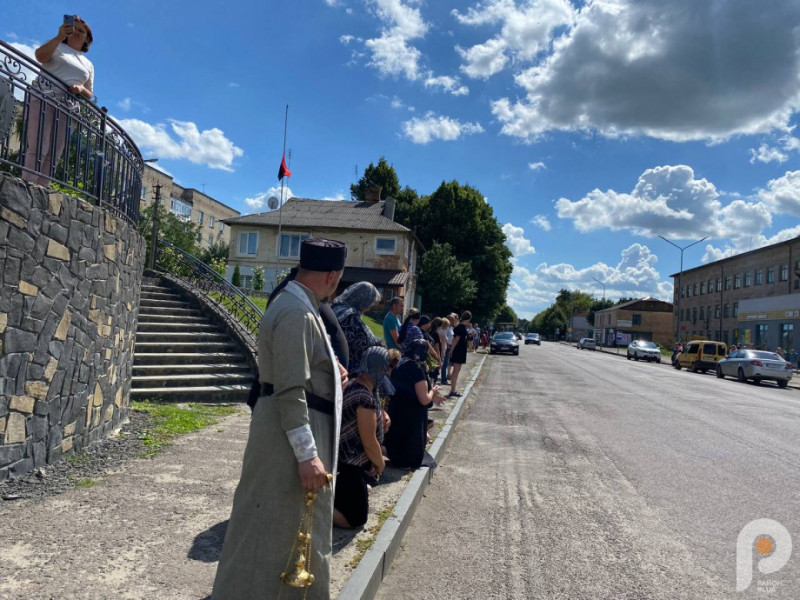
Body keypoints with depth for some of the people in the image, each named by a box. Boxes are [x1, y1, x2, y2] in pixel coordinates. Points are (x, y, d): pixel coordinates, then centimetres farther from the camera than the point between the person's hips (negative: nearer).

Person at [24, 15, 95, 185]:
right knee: (37, 149, -17)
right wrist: (59, 37, -26)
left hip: (68, 109, 5)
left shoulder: (88, 64, 24)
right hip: (44, 100, -4)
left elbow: (90, 95, 22)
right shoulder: (57, 47, 11)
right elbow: (40, 55, -12)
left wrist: (81, 90, -2)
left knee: (53, 156, -2)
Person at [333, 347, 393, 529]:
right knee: (355, 519, 0)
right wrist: (380, 464, -2)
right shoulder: (366, 397, -26)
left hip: (345, 458, 10)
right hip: (348, 463, -10)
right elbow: (369, 443, -19)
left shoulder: (353, 384, 3)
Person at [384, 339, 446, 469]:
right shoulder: (416, 368, -24)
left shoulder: (399, 365, 4)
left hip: (395, 413, 9)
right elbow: (424, 400, -22)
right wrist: (432, 391, 1)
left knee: (397, 439, 31)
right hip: (411, 418, -9)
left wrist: (431, 397, 21)